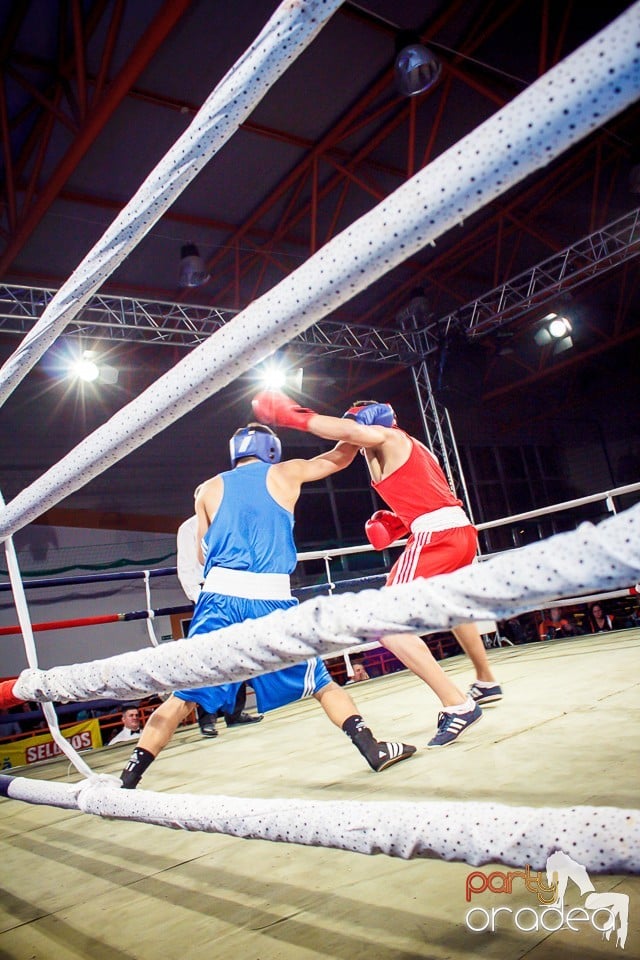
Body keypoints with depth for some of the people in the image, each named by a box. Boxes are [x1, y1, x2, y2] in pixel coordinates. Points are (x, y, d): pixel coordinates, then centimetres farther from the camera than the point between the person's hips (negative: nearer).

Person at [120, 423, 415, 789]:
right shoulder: (284, 473, 13)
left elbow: (204, 555, 18)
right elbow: (341, 457, 26)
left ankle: (128, 778, 6)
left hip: (220, 596, 1)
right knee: (321, 681, 16)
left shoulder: (209, 489, 17)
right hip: (271, 599, -1)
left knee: (184, 695, 7)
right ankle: (372, 747, 13)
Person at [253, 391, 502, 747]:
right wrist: (396, 523, 19)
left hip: (435, 537, -10)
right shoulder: (411, 446, 27)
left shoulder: (385, 437, 1)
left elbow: (349, 430, -21)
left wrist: (293, 415, -13)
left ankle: (457, 705, -14)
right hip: (464, 531, 10)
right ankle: (487, 683, 48)